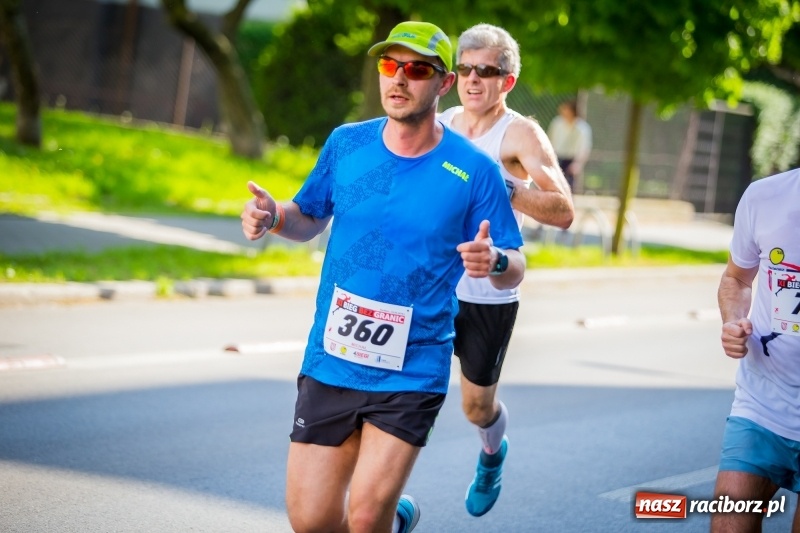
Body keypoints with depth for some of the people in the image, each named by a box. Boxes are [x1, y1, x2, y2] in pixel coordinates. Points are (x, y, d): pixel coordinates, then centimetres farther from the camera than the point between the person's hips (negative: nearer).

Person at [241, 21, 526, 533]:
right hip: (329, 362, 3)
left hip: (413, 372, -3)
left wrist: (494, 261, -27)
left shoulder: (474, 170, -9)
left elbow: (514, 269, -4)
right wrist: (273, 216, -7)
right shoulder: (346, 143, 0)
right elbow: (309, 219, 15)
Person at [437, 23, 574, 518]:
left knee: (477, 406, 13)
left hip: (489, 296, -3)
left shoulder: (521, 134, -11)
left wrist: (505, 186, -36)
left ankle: (493, 453, 49)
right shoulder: (441, 125, 5)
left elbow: (564, 213, -23)